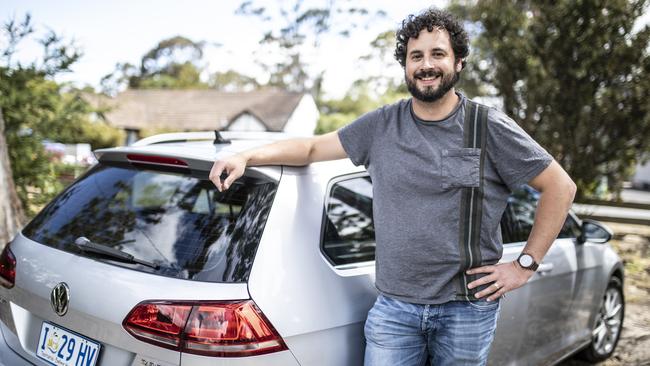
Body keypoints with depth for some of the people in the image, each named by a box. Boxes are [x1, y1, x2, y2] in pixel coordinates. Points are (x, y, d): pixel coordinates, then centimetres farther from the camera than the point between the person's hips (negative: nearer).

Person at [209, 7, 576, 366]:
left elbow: (560, 187, 1)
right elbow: (313, 148, 10)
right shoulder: (382, 126, 3)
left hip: (467, 311, -1)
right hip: (394, 308, 2)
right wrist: (247, 156, -3)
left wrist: (525, 265, -3)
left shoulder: (489, 127, -5)